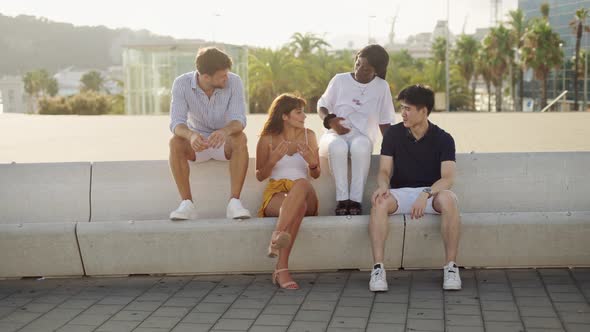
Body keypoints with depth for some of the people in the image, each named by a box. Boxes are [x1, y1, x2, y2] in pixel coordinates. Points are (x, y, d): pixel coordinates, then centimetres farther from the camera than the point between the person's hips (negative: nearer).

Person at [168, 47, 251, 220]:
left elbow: (239, 119, -25)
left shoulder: (234, 82, -18)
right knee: (175, 142, -30)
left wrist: (225, 131, -50)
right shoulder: (181, 84, -18)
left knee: (240, 139, -33)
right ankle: (187, 204, -28)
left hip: (225, 141, 0)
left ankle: (234, 202, -34)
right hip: (197, 141, 1)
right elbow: (176, 122, -25)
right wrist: (191, 135, -49)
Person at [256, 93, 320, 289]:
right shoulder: (268, 139, 8)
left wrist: (312, 163, -7)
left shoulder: (309, 135, 14)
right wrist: (273, 160, -9)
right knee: (298, 206, -39)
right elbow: (260, 176, 11)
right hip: (276, 194, -2)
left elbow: (316, 175, 17)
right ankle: (282, 270, -52)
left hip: (305, 196, 2)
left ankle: (277, 237, -56)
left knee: (301, 183, -38)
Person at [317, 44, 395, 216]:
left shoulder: (382, 87, 5)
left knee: (361, 145, -39)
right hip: (335, 134, 0)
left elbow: (384, 122, 10)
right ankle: (342, 199, -34)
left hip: (362, 136, 0)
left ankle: (356, 200, -36)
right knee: (338, 145, -38)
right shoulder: (340, 80, 4)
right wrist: (330, 120, -11)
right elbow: (322, 106, 11)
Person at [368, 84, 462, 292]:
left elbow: (448, 178, -15)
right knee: (379, 201, -32)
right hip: (400, 193, 1)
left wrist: (425, 194, -35)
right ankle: (378, 268, -33)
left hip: (431, 192, -1)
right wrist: (383, 186, -27)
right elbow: (384, 170, -2)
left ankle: (451, 267, -26)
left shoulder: (443, 139, -4)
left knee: (448, 199, -36)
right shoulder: (394, 134, 2)